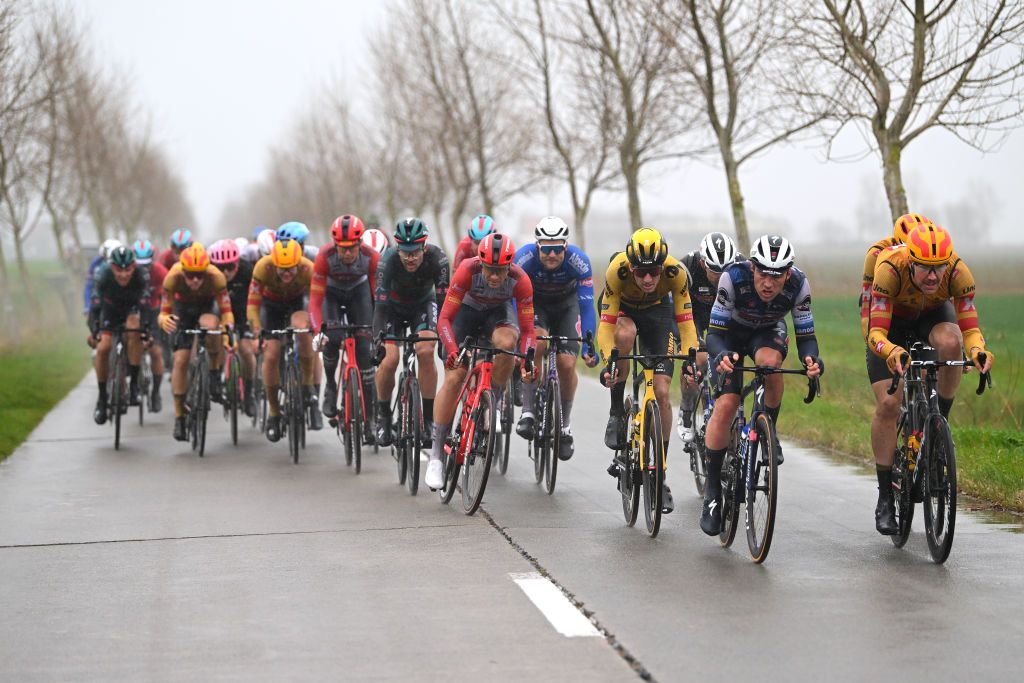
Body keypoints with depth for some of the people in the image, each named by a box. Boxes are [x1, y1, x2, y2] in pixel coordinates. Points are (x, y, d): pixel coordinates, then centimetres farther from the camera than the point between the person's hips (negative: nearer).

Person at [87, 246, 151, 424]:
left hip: (132, 309, -1)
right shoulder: (104, 276, -32)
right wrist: (94, 332, -46)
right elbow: (95, 306, -33)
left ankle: (134, 383, -21)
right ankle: (102, 398, 1)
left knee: (134, 332, -33)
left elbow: (145, 305, -36)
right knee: (103, 348, -16)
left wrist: (145, 328, -51)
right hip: (110, 310, 1)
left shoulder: (140, 277, -33)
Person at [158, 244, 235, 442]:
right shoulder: (173, 277, -33)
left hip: (208, 305, -1)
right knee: (181, 360, -10)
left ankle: (215, 373, -14)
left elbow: (226, 310, -31)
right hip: (183, 308, 1)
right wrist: (165, 320, -51)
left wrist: (228, 331, -50)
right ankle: (179, 417, 0)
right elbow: (164, 312, -28)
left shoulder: (216, 277, -35)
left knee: (210, 326, -37)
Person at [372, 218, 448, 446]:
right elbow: (381, 303, -35)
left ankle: (429, 418, -13)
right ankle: (383, 415, 6)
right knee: (389, 359, -19)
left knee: (425, 351, -25)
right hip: (393, 307, 0)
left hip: (423, 305, 0)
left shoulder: (437, 259, -31)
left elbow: (443, 299, -30)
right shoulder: (388, 262, -33)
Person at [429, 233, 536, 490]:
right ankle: (436, 455, -8)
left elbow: (527, 329, -27)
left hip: (500, 311, 1)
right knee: (454, 377, -15)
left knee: (506, 343, -35)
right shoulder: (467, 271, -35)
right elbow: (444, 317, -34)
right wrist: (452, 351, -49)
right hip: (467, 310, -1)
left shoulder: (520, 280, -31)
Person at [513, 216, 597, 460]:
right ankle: (528, 412, -23)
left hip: (567, 303, 1)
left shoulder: (578, 260, -33)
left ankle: (564, 425, 10)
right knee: (537, 342, -32)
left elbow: (587, 305, -30)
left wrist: (589, 345, -39)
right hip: (535, 301, -1)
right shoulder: (524, 257, -33)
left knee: (566, 364, -13)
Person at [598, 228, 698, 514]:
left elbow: (686, 322, -28)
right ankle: (616, 412, -19)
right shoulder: (617, 270, -37)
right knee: (625, 333, -39)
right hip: (622, 309, -1)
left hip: (658, 311, 1)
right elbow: (606, 324, -35)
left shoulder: (676, 273, -34)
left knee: (661, 394, -10)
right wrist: (607, 363, -50)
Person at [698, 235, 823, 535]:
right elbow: (714, 334, -31)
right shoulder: (734, 278, -35)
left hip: (768, 332, 1)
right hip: (730, 333, -1)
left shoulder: (798, 284, -30)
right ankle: (712, 490, -4)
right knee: (726, 404, -17)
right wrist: (721, 356, -54)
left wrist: (811, 358, -46)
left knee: (770, 361, -36)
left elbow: (806, 335, -23)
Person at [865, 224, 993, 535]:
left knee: (950, 342, -36)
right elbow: (877, 333, -41)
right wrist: (891, 352, -63)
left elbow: (970, 329, -29)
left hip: (933, 314, 1)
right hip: (891, 320, -1)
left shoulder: (959, 273, -34)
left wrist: (978, 350, -52)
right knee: (888, 404, -14)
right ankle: (885, 499, -1)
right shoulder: (889, 270, -39)